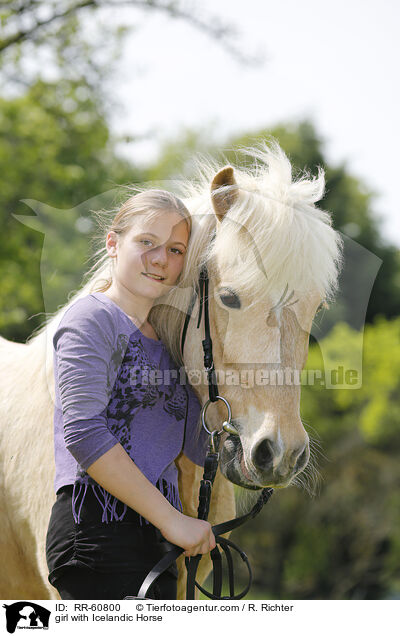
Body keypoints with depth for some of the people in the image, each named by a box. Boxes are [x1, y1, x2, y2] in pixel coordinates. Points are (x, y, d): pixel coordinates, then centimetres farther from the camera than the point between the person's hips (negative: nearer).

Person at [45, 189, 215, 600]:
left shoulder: (163, 339, 20)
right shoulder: (91, 319, -5)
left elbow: (202, 446, 17)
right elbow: (83, 433, -18)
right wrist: (172, 519, -16)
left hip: (155, 542, 9)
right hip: (100, 530, -9)